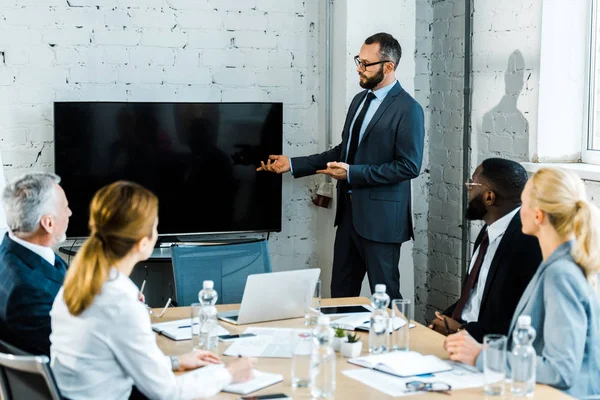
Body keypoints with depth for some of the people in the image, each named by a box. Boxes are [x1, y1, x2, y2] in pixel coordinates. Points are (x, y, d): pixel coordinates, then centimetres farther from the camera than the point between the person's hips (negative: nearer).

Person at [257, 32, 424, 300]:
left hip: (380, 217, -8)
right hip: (349, 212, 8)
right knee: (340, 293, 13)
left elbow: (409, 166, -18)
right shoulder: (359, 100, 12)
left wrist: (352, 173, -20)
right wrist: (293, 164, 9)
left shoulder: (407, 109, -13)